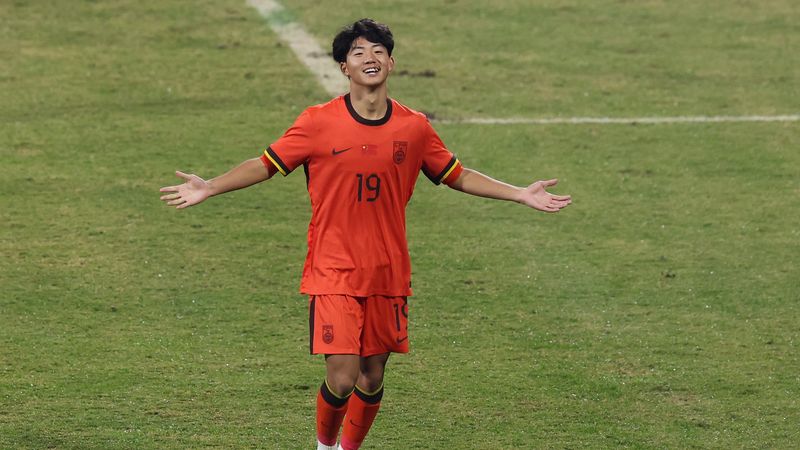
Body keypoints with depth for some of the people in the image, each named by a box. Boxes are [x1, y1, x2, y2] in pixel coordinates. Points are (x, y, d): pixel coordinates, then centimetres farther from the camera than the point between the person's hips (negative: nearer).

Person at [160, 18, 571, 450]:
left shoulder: (414, 128, 3)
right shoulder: (318, 123, -5)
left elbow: (458, 176, 15)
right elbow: (266, 165, 2)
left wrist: (521, 194, 11)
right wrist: (208, 188, -7)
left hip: (387, 275, 3)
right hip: (333, 273, -3)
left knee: (372, 377, 9)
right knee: (342, 378, -11)